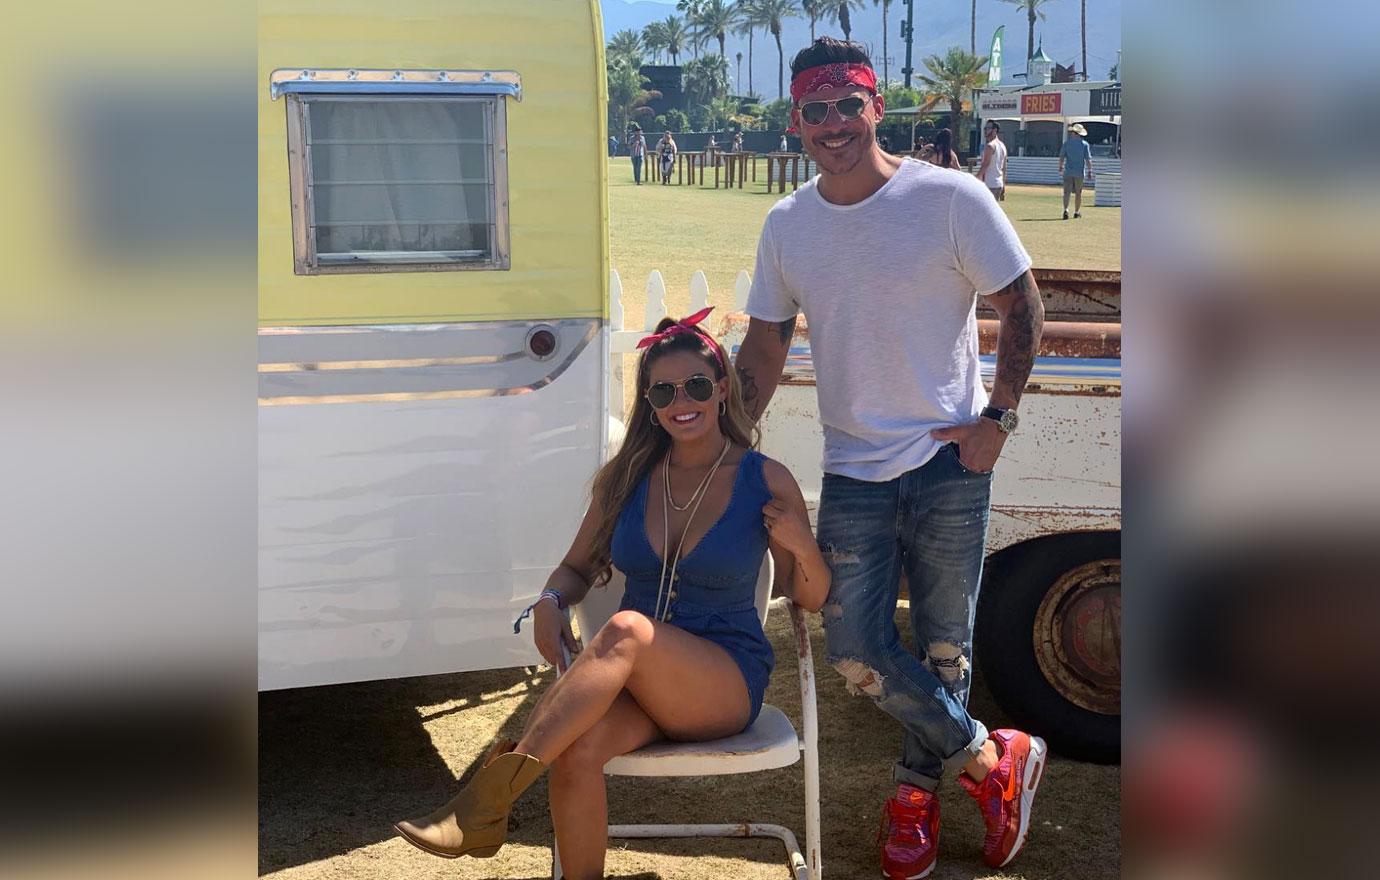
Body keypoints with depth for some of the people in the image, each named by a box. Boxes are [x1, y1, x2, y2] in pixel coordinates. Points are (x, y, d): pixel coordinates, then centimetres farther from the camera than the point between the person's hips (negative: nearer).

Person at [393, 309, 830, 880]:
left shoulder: (766, 482, -1)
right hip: (637, 677, 3)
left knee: (629, 629, -35)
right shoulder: (625, 478, 7)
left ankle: (491, 796, -34)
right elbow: (577, 567, 17)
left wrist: (803, 549, -15)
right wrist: (551, 601, -6)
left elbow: (810, 599, 7)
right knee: (577, 752, -34)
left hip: (728, 683, -2)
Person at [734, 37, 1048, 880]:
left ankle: (919, 786, 30)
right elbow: (764, 348, 11)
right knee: (855, 647, -3)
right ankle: (992, 759, 16)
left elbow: (1023, 305, -1)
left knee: (943, 646, 7)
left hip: (949, 461, -3)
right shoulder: (786, 226, 4)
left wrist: (998, 417, -8)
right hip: (853, 469, 3)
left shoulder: (951, 199, -8)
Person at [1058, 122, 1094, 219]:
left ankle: (1066, 209, -21)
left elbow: (1061, 157, 0)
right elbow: (1088, 159, -5)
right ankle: (1077, 212, 18)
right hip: (1079, 172, 0)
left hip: (1068, 171, 0)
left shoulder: (1067, 143, -1)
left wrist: (1060, 169, 12)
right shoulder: (1084, 144, -1)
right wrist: (1089, 172, -1)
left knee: (1066, 192, -1)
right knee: (1078, 193, 11)